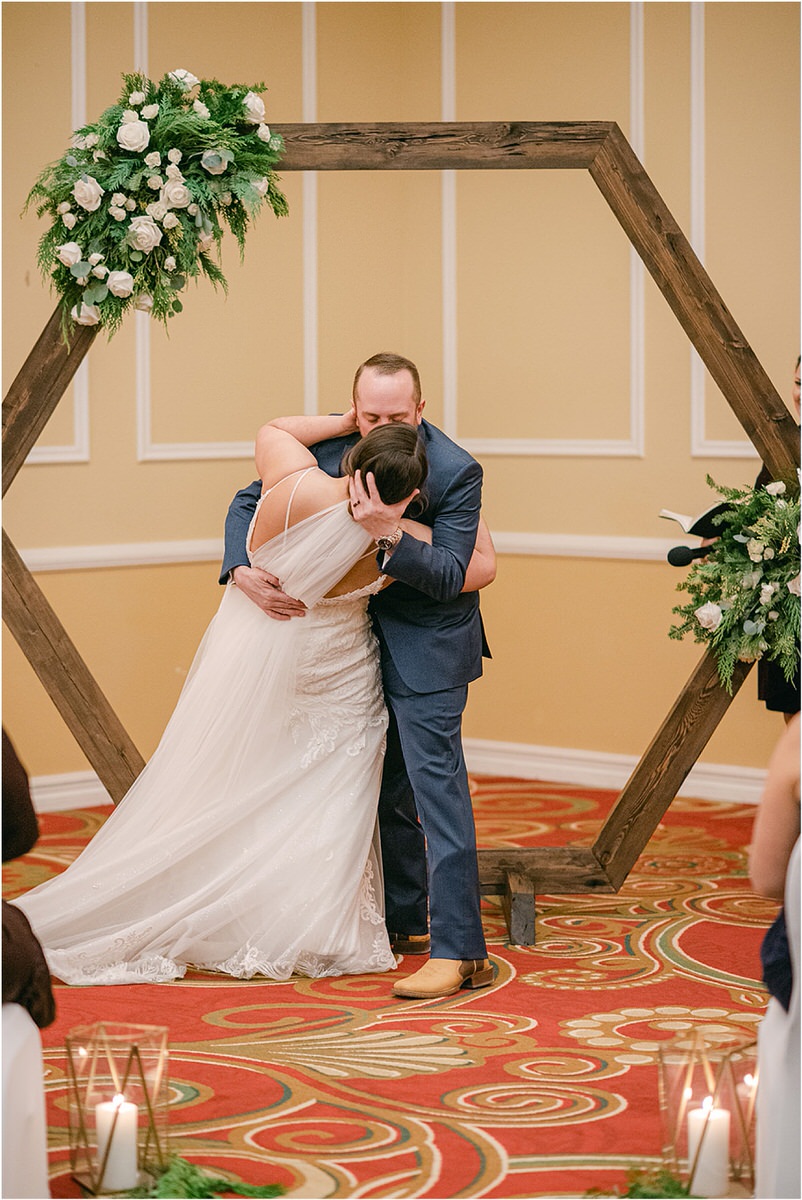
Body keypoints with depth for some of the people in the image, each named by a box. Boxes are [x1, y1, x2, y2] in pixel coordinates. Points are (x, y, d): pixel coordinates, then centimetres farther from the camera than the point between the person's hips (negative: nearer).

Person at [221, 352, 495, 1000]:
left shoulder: (456, 471, -22)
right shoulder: (334, 448, -8)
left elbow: (449, 577, -24)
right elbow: (249, 502, 0)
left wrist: (390, 534, -40)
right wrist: (243, 570, -18)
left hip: (428, 647, -7)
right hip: (372, 637, 7)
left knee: (436, 788, -13)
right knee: (389, 788, 16)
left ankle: (460, 951, -13)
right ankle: (404, 922, 31)